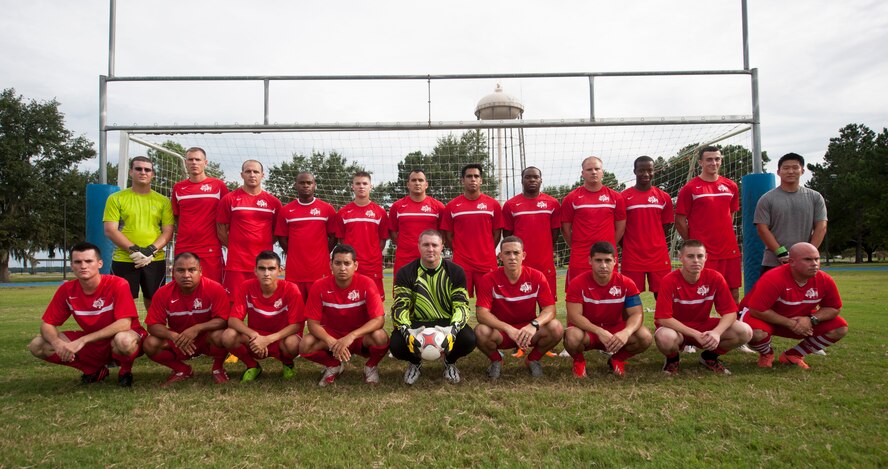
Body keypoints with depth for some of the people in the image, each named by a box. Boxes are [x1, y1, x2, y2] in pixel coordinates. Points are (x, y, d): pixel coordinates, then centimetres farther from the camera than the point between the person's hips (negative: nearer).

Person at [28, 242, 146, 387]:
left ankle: (126, 370, -5)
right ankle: (94, 369, 7)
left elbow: (124, 324, -29)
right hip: (92, 343, 6)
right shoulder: (67, 290, -7)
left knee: (124, 340, -42)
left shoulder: (118, 285, -21)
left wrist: (82, 341, -32)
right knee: (37, 346, -9)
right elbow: (47, 324, -2)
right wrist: (58, 343, -26)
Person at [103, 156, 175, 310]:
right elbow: (110, 230, -3)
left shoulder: (163, 201, 8)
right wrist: (133, 249, -15)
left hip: (155, 261, 1)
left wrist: (151, 250, -14)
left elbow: (168, 232, 2)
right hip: (123, 261, -1)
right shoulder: (116, 199, 5)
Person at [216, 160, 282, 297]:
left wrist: (264, 246, 6)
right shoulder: (229, 199, 4)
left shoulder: (273, 202, 9)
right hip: (236, 264, -2)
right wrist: (235, 248, 3)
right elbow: (221, 230, 6)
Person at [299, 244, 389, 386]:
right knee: (305, 346, -27)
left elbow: (379, 319, -25)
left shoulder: (366, 284, -20)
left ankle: (371, 366, 1)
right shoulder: (319, 286, -15)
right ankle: (333, 366, 7)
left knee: (380, 337, -35)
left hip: (360, 336, -2)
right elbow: (313, 323, -14)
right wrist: (331, 342, -33)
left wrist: (351, 336, -38)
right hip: (332, 335, 2)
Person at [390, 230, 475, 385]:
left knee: (468, 340, -31)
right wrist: (407, 332, -26)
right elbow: (400, 306, -7)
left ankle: (450, 361, 10)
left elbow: (461, 304, -7)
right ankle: (415, 362, 11)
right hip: (416, 323, 0)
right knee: (396, 344, -31)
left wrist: (453, 330, -26)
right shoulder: (406, 273, -1)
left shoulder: (455, 272, 0)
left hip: (447, 322, 0)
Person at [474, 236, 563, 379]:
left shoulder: (536, 277, -9)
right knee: (481, 331, -33)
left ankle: (533, 359, 5)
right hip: (501, 332, -1)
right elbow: (482, 313, -22)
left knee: (556, 327, -26)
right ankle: (496, 361, 3)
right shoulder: (489, 280, -14)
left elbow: (550, 309, -14)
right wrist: (508, 329, -37)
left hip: (529, 330, 1)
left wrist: (534, 325, -36)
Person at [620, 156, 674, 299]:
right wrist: (628, 248, 2)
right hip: (632, 258, -2)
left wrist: (656, 245, 7)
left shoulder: (663, 197, 6)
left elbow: (665, 226, 12)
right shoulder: (624, 197, -1)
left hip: (659, 257, 2)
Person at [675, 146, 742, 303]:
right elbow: (680, 221, -2)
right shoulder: (690, 188, -4)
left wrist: (725, 236, 13)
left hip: (730, 250, 5)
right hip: (703, 253, -4)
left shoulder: (731, 186, 10)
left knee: (734, 293, 9)